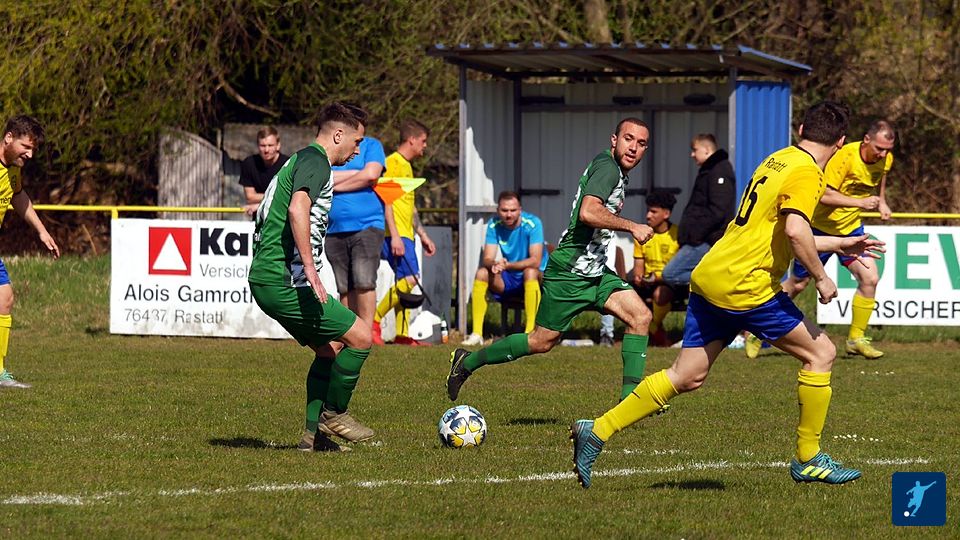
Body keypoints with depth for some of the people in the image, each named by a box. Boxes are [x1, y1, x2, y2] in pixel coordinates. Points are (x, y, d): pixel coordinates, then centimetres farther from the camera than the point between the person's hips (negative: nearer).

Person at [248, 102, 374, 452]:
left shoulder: (302, 160, 22)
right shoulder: (315, 160, -10)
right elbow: (297, 209, -27)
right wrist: (310, 270, -30)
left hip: (266, 278, 11)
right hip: (284, 281, -11)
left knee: (330, 349, 19)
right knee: (360, 337, -7)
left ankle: (313, 433, 18)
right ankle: (333, 415, 6)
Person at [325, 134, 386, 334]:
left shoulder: (371, 145, 8)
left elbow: (371, 175, -9)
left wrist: (335, 184, -2)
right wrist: (357, 173, -4)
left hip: (366, 225, -3)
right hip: (335, 231, 3)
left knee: (364, 282, -16)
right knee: (345, 288, 3)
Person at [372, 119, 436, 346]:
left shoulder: (406, 166, 22)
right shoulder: (393, 162, -9)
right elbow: (386, 200, -16)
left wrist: (423, 235, 29)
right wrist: (394, 235, -22)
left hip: (405, 234, 10)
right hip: (396, 234, -10)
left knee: (405, 282, 6)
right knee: (408, 279, -19)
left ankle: (402, 335, 5)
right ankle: (373, 320, -14)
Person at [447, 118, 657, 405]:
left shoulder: (618, 173, 15)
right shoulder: (607, 168, -16)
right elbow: (588, 213, -31)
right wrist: (631, 227, -27)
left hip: (595, 272, 10)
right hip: (569, 271, -10)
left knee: (640, 316, -7)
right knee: (542, 341, 0)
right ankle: (467, 362, 17)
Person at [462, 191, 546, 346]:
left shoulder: (532, 224, -18)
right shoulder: (494, 225, -5)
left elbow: (535, 261, -26)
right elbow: (487, 259, -11)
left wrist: (507, 265, -39)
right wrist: (494, 264, -37)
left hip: (534, 278, -4)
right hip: (508, 280, 4)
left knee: (530, 271, -36)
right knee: (481, 273, -19)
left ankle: (530, 332, -38)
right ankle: (477, 333, -17)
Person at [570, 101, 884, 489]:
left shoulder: (777, 160, 19)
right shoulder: (806, 173, -10)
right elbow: (795, 232, -26)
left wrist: (838, 244, 34)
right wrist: (821, 278, -13)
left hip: (709, 278, 9)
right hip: (746, 287, -9)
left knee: (686, 377, 10)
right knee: (821, 353, 4)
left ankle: (596, 431, 6)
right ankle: (808, 460, 9)